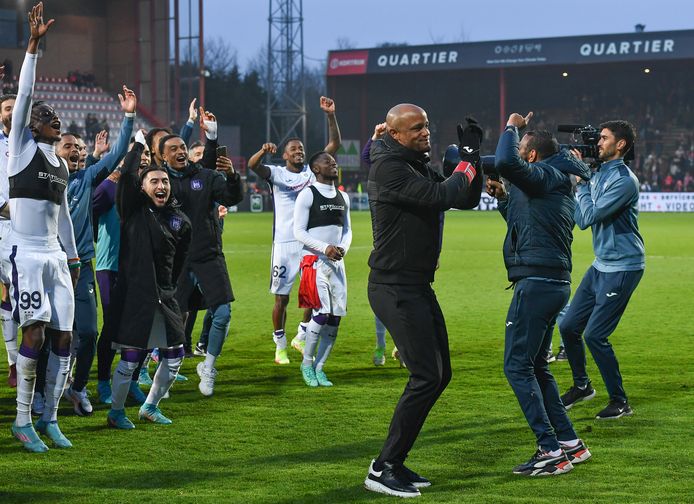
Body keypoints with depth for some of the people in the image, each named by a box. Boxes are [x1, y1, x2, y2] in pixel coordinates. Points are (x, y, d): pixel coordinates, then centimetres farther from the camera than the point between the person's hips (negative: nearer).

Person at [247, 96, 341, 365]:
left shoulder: (312, 170, 10)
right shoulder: (276, 173, -1)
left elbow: (334, 144, 5)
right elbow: (252, 165, -20)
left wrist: (330, 115, -8)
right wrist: (263, 151, -42)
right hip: (285, 243, -3)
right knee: (282, 298, 2)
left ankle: (301, 336, 24)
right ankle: (280, 345, 16)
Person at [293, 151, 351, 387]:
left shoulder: (343, 197, 14)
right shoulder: (307, 195, -6)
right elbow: (299, 231, -8)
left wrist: (343, 248, -1)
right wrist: (325, 248, -18)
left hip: (336, 261, 7)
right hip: (315, 260, -7)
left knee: (336, 316, 2)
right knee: (322, 312, -16)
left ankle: (319, 367, 12)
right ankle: (307, 363, 3)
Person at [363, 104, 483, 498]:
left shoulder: (422, 167, 14)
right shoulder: (389, 168, -16)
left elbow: (467, 199, 18)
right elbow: (441, 197, -24)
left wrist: (473, 157, 5)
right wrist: (467, 162, -9)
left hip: (418, 287, 10)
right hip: (395, 289, -10)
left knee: (440, 374, 12)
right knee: (426, 377, -13)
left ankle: (395, 463, 18)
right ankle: (383, 469, -6)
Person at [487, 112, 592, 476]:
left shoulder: (544, 176, -10)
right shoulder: (557, 182, 20)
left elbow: (505, 162, -30)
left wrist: (512, 127, -12)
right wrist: (503, 197, 23)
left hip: (537, 282, -10)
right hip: (554, 282, 10)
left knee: (517, 367, -7)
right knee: (536, 367, 18)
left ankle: (551, 452, -10)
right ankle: (570, 444, 20)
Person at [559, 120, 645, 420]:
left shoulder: (624, 180, -18)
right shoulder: (598, 175, 10)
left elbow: (591, 215, -22)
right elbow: (581, 220, 7)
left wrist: (580, 182, -11)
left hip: (623, 268, -9)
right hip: (601, 265, 9)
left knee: (595, 334, -11)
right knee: (569, 327, 10)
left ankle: (619, 401, 1)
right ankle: (582, 386, 30)